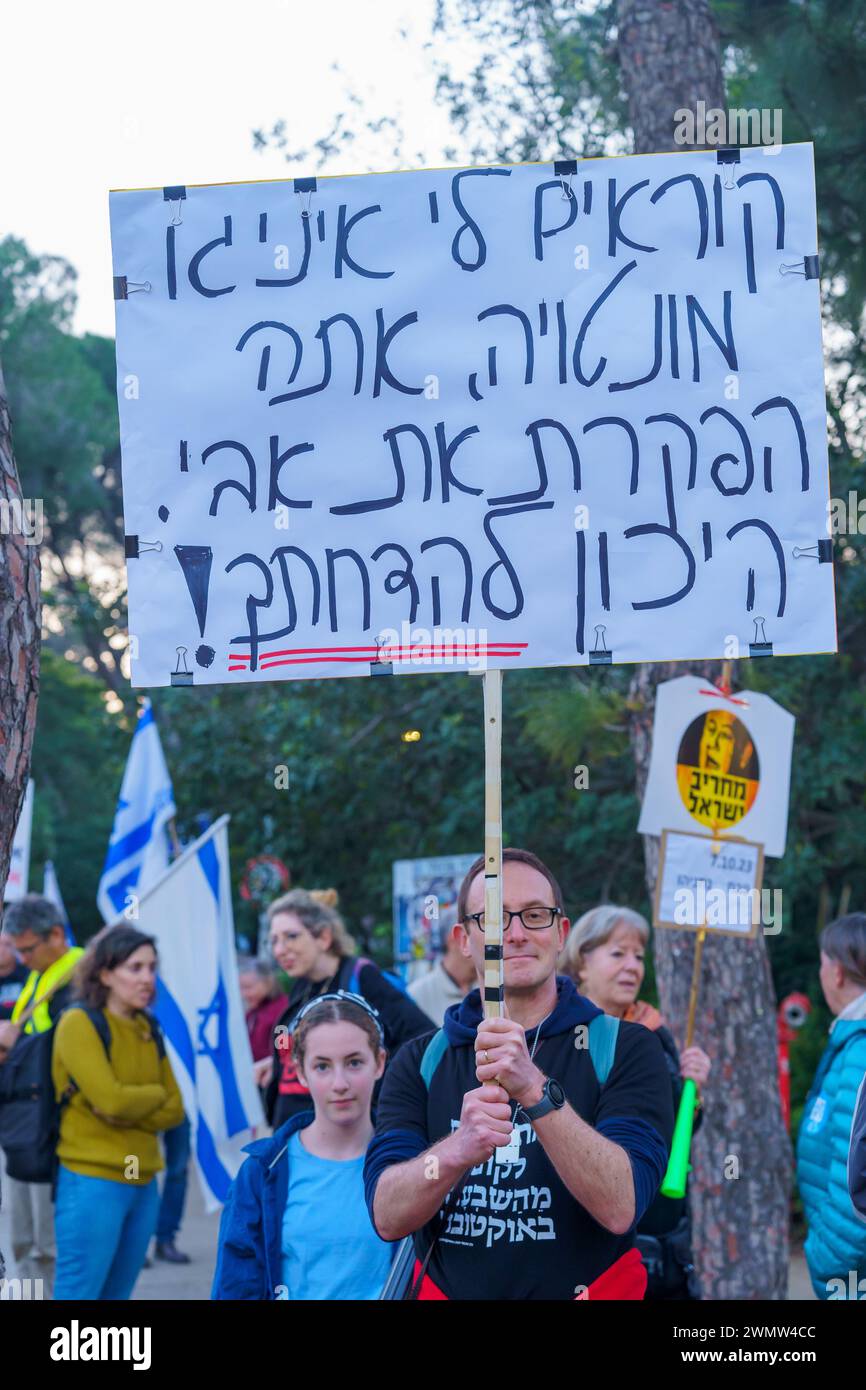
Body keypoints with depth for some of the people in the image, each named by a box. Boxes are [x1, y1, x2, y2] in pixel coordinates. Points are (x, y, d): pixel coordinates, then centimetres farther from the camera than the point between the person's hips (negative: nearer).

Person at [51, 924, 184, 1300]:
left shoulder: (147, 1029, 13)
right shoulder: (79, 1024, -8)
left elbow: (174, 1110, 7)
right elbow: (111, 1099, -18)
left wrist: (131, 1105, -11)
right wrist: (155, 1094, 0)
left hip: (143, 1183, 7)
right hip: (93, 1182, -7)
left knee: (117, 1293, 11)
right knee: (78, 1293, -7)